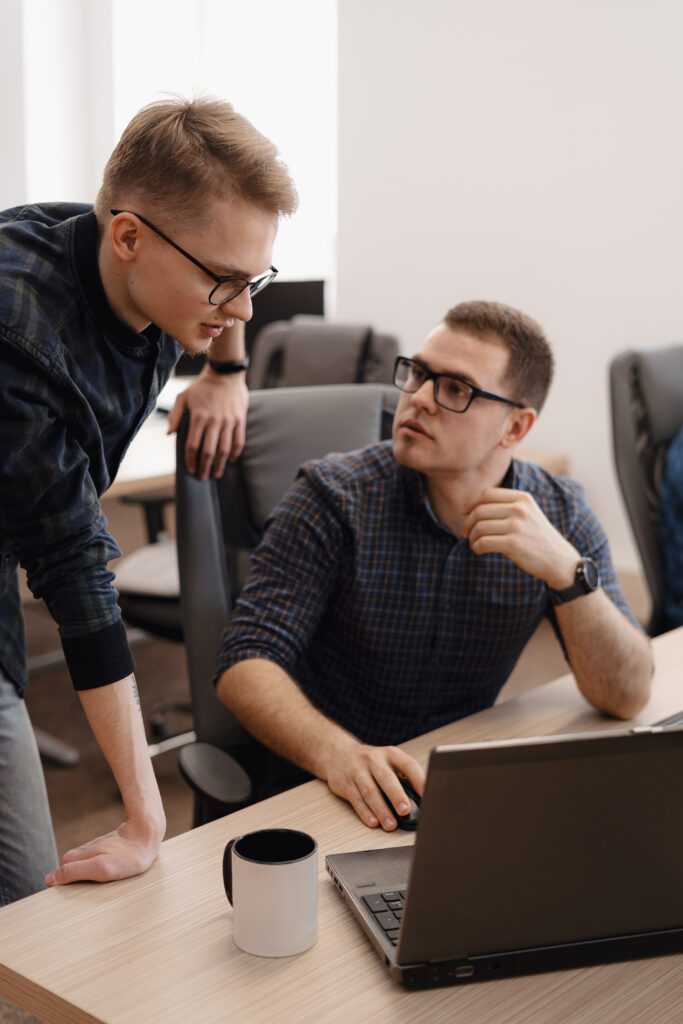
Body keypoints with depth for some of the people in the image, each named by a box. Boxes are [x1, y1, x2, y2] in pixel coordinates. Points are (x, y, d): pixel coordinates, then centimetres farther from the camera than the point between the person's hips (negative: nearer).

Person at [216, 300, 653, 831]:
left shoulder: (560, 513, -3)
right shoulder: (334, 498, -11)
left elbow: (626, 697, -7)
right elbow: (246, 664, -16)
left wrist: (567, 570, -25)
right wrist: (338, 753, -36)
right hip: (322, 786, -3)